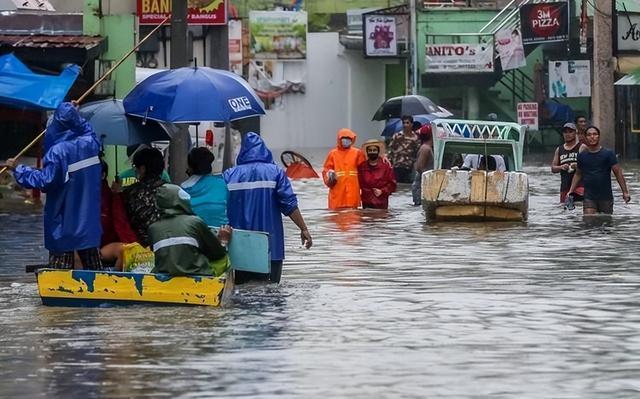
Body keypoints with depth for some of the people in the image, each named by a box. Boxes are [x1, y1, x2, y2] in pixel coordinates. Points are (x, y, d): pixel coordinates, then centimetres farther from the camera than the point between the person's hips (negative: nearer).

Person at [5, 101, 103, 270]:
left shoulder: (58, 152, -20)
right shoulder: (90, 142, -2)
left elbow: (45, 181, -22)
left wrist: (18, 169, -14)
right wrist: (75, 114, 34)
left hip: (64, 222, -6)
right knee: (92, 262, 12)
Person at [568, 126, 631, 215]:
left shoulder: (608, 153, -2)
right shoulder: (582, 156, 6)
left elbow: (618, 173, -3)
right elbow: (578, 174, 17)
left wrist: (625, 192, -8)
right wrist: (571, 191, 9)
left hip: (606, 197, -1)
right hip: (589, 198, 1)